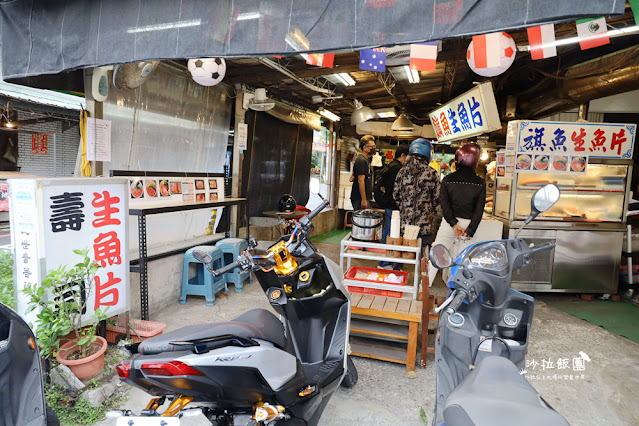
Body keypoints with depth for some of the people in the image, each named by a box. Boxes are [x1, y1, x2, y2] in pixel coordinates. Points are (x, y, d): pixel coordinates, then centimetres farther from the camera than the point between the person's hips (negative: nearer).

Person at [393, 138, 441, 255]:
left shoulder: (402, 172, 2)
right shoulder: (432, 173, -8)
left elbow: (395, 195, 8)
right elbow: (437, 199, -3)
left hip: (405, 222, 3)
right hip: (425, 224, -3)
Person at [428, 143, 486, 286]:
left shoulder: (448, 180, -3)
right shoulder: (480, 183, -4)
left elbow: (444, 204, -9)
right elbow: (479, 210, -8)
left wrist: (454, 224, -9)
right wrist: (469, 231, -8)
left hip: (449, 222, 1)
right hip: (469, 224, 0)